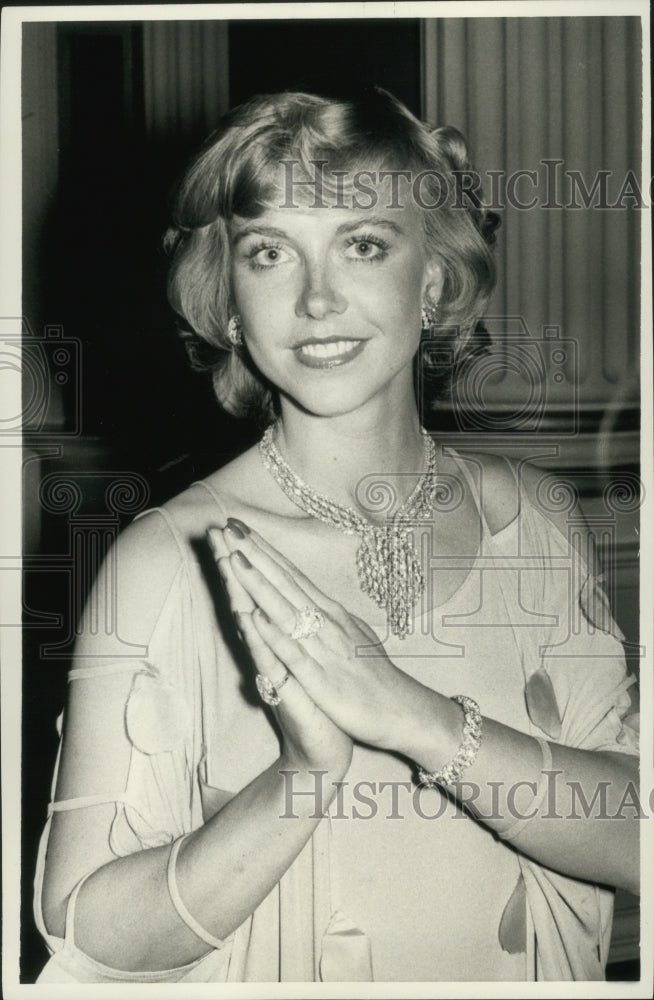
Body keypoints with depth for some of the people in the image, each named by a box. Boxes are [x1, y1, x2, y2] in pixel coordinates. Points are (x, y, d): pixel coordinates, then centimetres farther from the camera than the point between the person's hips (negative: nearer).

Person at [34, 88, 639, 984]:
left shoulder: (527, 515, -3)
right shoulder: (168, 562, -12)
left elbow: (635, 840, -9)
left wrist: (416, 716, -22)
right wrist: (306, 777, -26)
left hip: (525, 984, 2)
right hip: (277, 981, -2)